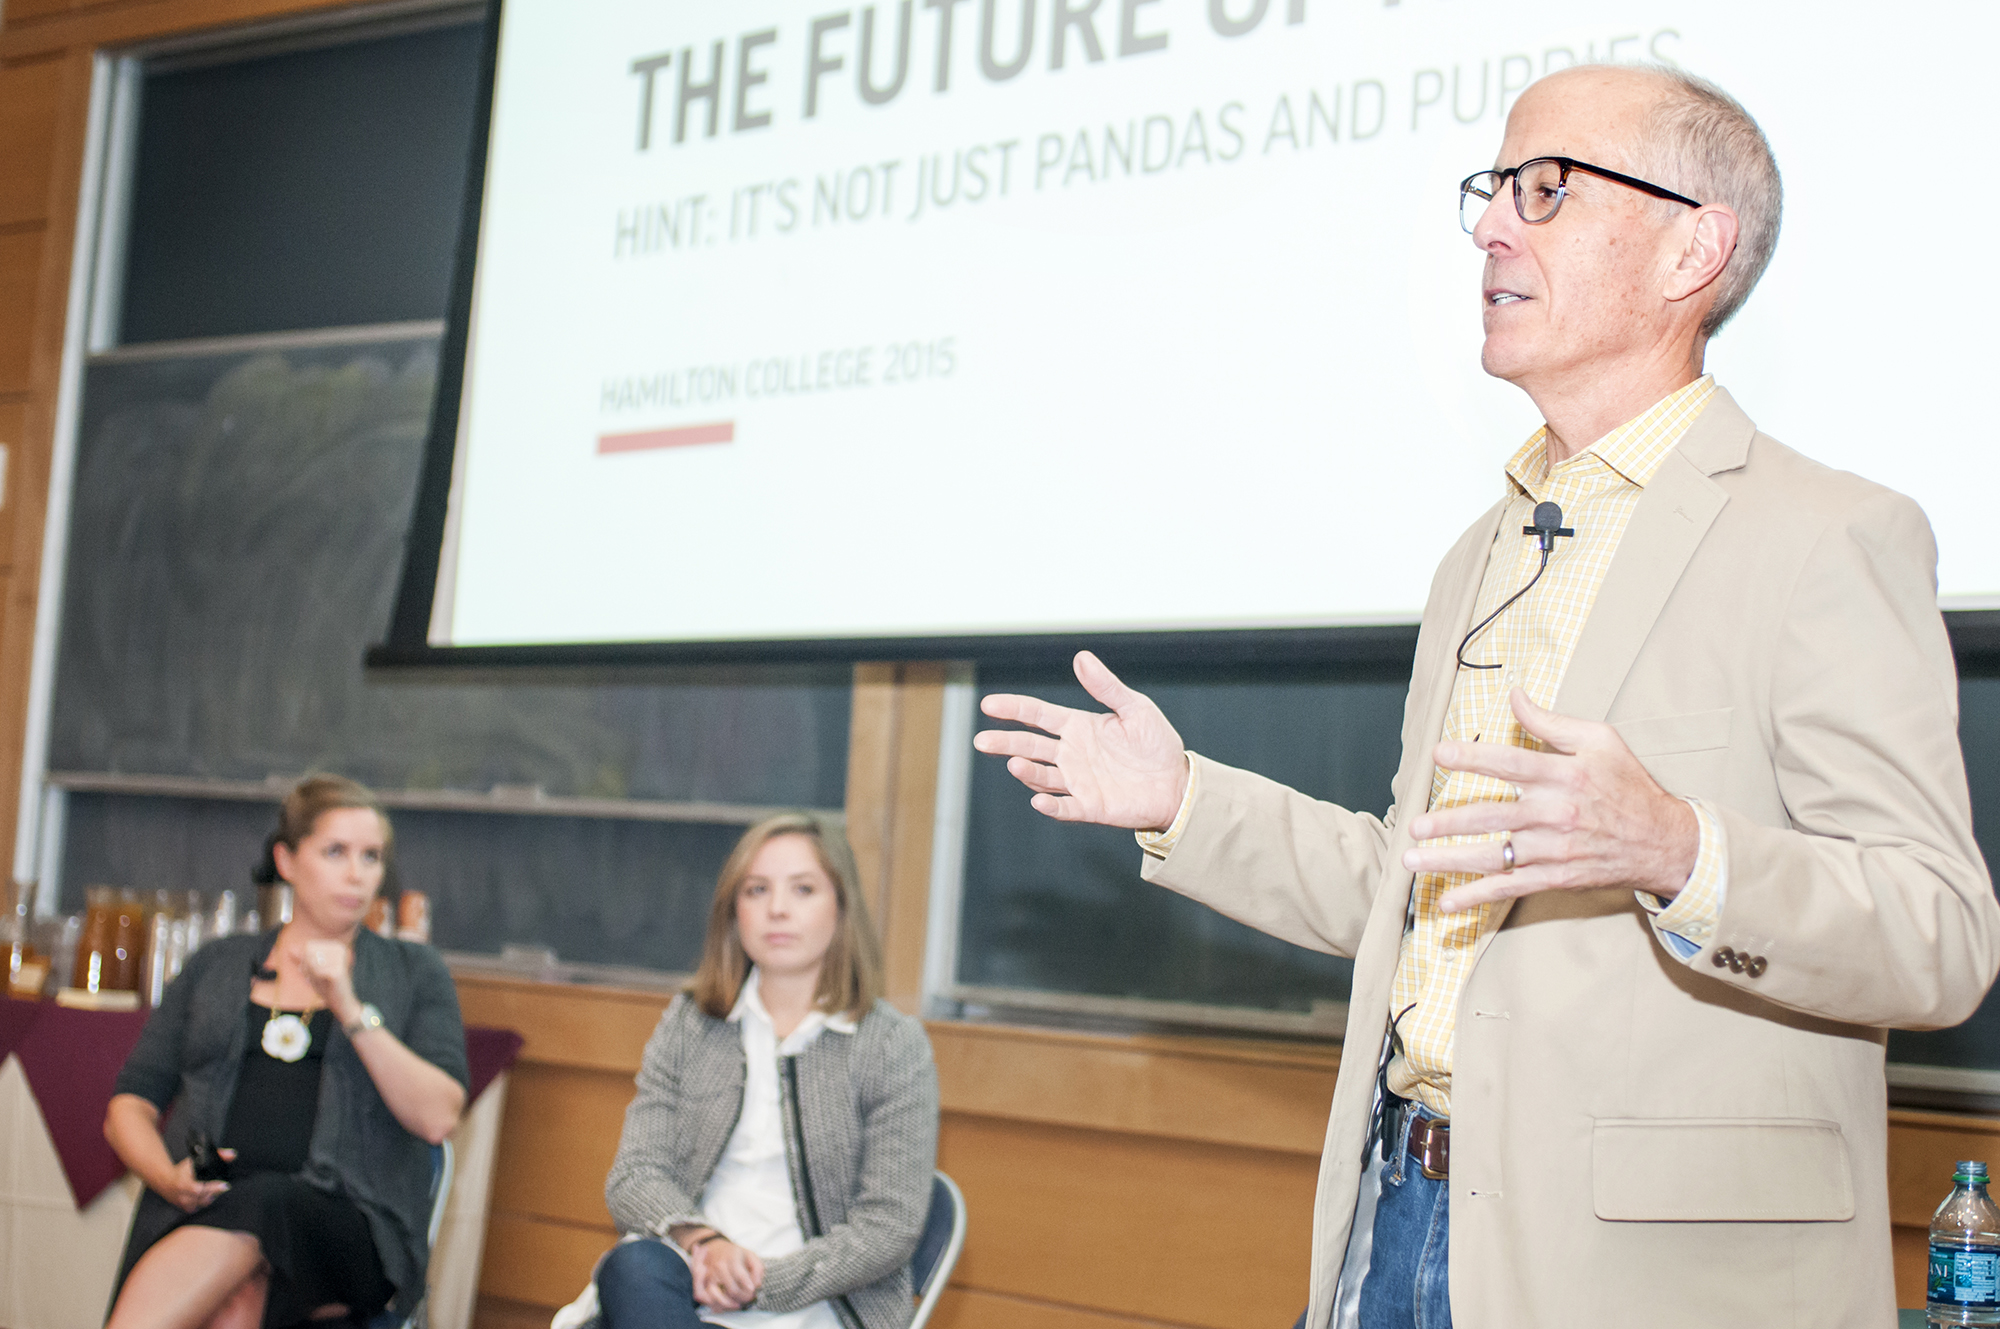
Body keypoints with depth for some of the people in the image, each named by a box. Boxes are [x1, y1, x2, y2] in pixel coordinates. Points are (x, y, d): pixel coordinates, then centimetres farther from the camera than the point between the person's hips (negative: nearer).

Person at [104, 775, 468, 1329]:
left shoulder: (413, 972, 16)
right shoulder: (216, 965, 23)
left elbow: (437, 1117, 1)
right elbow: (129, 1106, 18)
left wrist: (350, 1009, -9)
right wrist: (169, 1177, -5)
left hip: (350, 1226, -1)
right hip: (202, 1217, 1)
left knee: (258, 1206, -37)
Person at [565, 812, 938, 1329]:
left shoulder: (895, 1045, 3)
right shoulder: (687, 1024, 13)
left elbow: (890, 1226, -2)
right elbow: (633, 1174, 5)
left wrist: (764, 1283, -14)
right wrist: (703, 1242, -17)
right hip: (693, 1286, 3)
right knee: (632, 1267, -34)